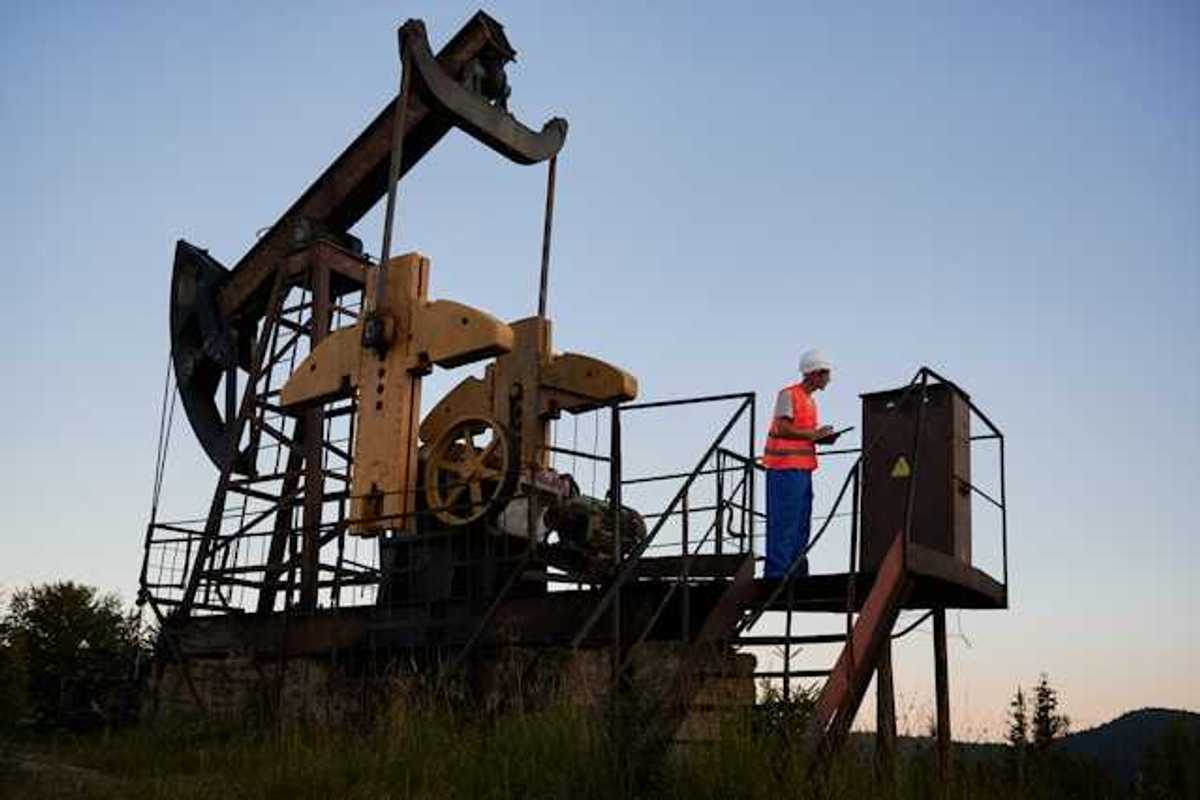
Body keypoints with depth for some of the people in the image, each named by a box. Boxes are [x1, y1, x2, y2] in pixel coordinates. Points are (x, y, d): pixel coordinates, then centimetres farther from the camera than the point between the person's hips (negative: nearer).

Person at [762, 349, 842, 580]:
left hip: (803, 469, 9)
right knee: (783, 522, -10)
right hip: (785, 468, -9)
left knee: (801, 524, 10)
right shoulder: (789, 395, -7)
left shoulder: (810, 401, 21)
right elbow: (781, 429, -16)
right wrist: (813, 434, -13)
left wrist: (822, 437, 6)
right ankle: (776, 573, -8)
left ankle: (797, 573, 15)